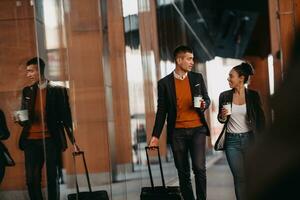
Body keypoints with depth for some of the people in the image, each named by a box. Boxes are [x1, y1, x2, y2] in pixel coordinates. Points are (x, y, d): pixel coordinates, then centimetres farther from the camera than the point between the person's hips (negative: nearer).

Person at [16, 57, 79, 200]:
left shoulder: (57, 90, 0)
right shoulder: (27, 91, 12)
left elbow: (66, 117, 1)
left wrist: (73, 141, -1)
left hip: (50, 140, -3)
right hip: (31, 140, 3)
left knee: (52, 178, 2)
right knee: (31, 179, 0)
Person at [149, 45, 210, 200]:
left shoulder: (197, 78, 6)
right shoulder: (164, 83, 0)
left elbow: (207, 99, 15)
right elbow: (161, 111, 3)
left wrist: (204, 104, -9)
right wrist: (156, 135, -1)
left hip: (197, 129, 1)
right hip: (177, 132, 0)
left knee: (199, 168, -10)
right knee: (183, 172, 7)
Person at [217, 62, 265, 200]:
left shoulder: (253, 95, -1)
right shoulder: (224, 96, 2)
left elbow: (260, 119, 2)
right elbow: (221, 120, 13)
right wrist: (222, 116, -10)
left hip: (249, 139, -1)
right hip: (232, 141, 1)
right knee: (239, 177, 1)